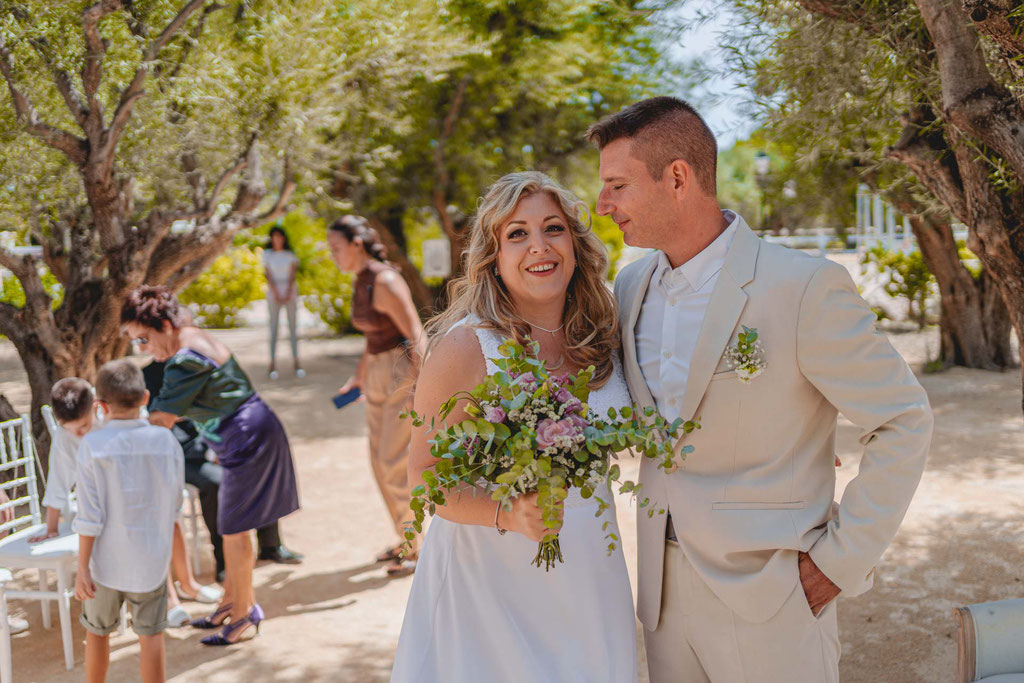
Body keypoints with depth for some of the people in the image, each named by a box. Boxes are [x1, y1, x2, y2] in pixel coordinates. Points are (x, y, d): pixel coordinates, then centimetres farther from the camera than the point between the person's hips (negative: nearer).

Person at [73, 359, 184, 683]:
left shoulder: (93, 446, -15)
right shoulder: (167, 442, -8)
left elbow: (90, 515, -15)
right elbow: (174, 504, 2)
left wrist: (82, 568, -7)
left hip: (107, 559, -1)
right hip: (152, 558, 1)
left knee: (97, 631, 19)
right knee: (151, 635, 11)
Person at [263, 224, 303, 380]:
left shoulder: (291, 255, 7)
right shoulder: (267, 254, 4)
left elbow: (292, 275, -1)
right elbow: (268, 275, -3)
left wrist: (288, 294, -14)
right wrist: (276, 294, -14)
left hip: (290, 292, 1)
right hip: (274, 293, -1)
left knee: (292, 326, -2)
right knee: (274, 327, -4)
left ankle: (296, 363, -3)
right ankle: (273, 364, -5)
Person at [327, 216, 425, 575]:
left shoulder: (385, 282, -19)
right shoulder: (361, 281, 10)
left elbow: (416, 336, -22)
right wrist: (359, 376, 27)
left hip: (409, 373, -9)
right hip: (381, 375, 9)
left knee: (395, 462, -7)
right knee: (381, 461, 11)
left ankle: (419, 548, 6)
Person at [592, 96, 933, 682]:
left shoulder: (806, 286, -16)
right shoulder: (632, 286, 3)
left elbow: (904, 421, -11)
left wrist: (842, 560, -11)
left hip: (767, 599, -5)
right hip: (664, 591, 6)